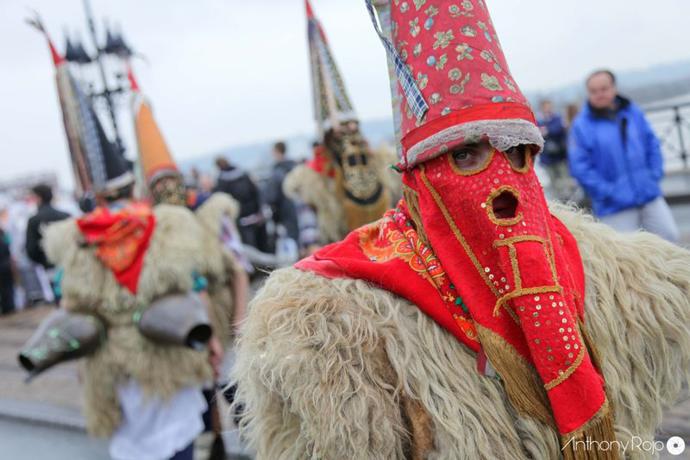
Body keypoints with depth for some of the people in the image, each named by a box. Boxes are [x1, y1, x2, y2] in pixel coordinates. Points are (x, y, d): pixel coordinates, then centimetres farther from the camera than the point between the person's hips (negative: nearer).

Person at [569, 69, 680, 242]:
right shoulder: (581, 125, -6)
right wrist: (607, 192, -15)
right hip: (615, 207, -4)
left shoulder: (633, 112, 6)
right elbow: (580, 167, -11)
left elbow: (652, 144, 13)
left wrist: (655, 175, 1)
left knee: (669, 236, 9)